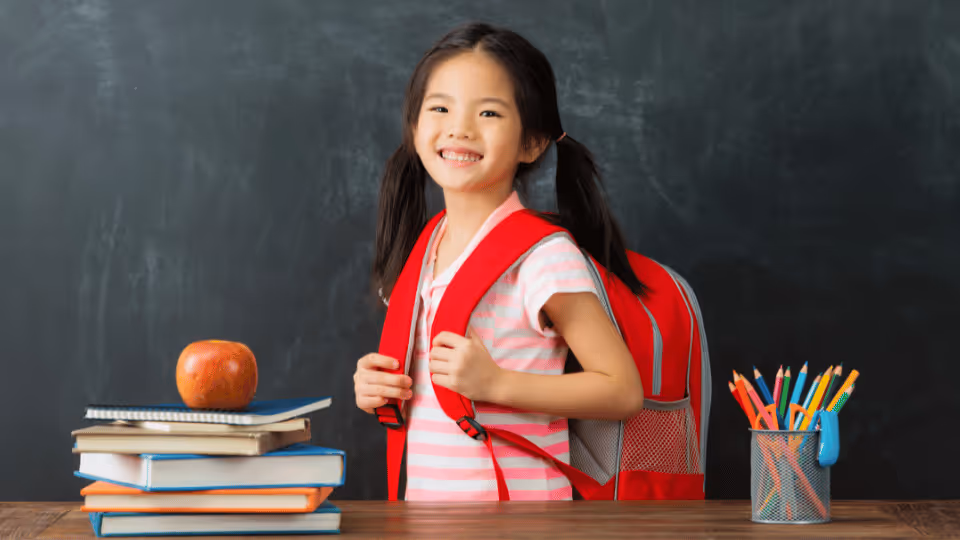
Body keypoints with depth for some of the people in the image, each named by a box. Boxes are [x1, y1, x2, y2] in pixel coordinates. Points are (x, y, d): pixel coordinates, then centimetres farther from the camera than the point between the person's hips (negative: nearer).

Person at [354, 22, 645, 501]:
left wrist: (495, 382, -19)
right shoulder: (419, 248, 11)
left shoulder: (543, 256, -11)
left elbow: (623, 391, -12)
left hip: (515, 516, -9)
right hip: (424, 504, 9)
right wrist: (378, 389, 2)